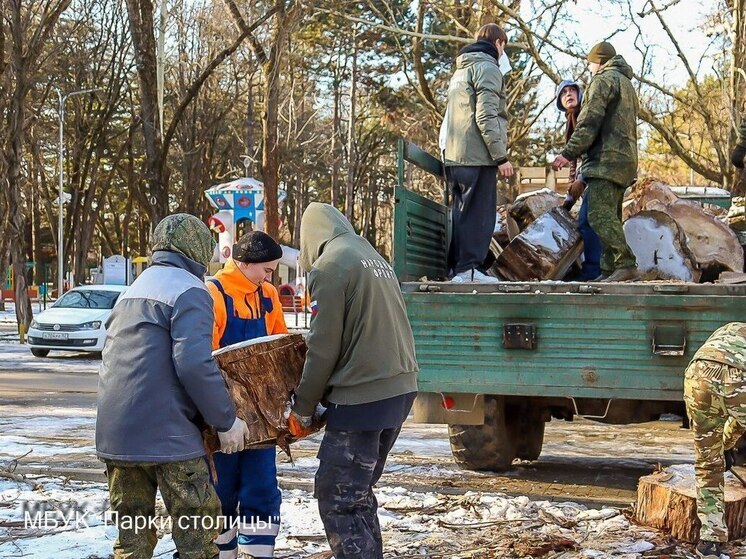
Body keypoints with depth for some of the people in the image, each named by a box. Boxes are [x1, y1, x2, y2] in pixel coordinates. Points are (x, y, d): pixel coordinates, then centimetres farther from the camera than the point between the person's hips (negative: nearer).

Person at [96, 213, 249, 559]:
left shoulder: (133, 290, 19)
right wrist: (226, 420, -11)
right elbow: (194, 364, -18)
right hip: (166, 434, -8)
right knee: (197, 530, 0)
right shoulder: (189, 290, -7)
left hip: (115, 433, 8)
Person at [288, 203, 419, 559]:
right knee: (359, 494, 19)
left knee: (337, 501, -5)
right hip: (400, 389, 9)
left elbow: (323, 349, -11)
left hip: (362, 397, -9)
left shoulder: (329, 266, -9)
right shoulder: (376, 259, 16)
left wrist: (302, 409, 0)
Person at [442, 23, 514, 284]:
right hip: (477, 155, -9)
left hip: (454, 155, 9)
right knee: (478, 213, -7)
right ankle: (468, 269, -11)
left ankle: (456, 267, 12)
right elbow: (486, 116, -16)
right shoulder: (487, 68, -6)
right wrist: (501, 156, -15)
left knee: (462, 212, 12)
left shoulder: (460, 71, 23)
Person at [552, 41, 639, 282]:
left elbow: (589, 122, -14)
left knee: (600, 215, -16)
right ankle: (609, 270, 7)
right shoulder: (627, 84, 27)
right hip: (626, 160, 10)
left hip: (606, 159, -10)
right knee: (610, 217, 10)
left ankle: (626, 264, -25)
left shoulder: (603, 80, -4)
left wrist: (569, 153, -15)